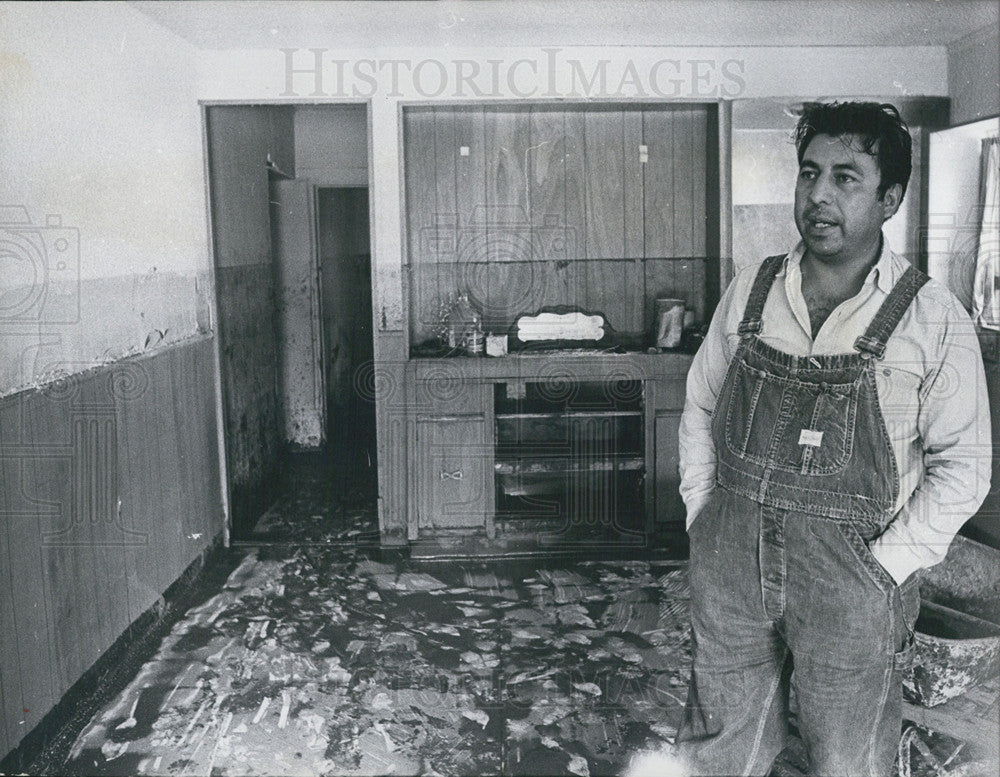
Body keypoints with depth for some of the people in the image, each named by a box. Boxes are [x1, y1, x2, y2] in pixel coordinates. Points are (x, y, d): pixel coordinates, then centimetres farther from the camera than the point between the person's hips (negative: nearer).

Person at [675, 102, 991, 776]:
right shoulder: (749, 292, 1)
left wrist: (885, 566, -11)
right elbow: (700, 407, 11)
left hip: (851, 576, -2)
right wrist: (703, 514, 4)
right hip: (730, 565, 3)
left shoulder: (934, 319, -9)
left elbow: (963, 466, -6)